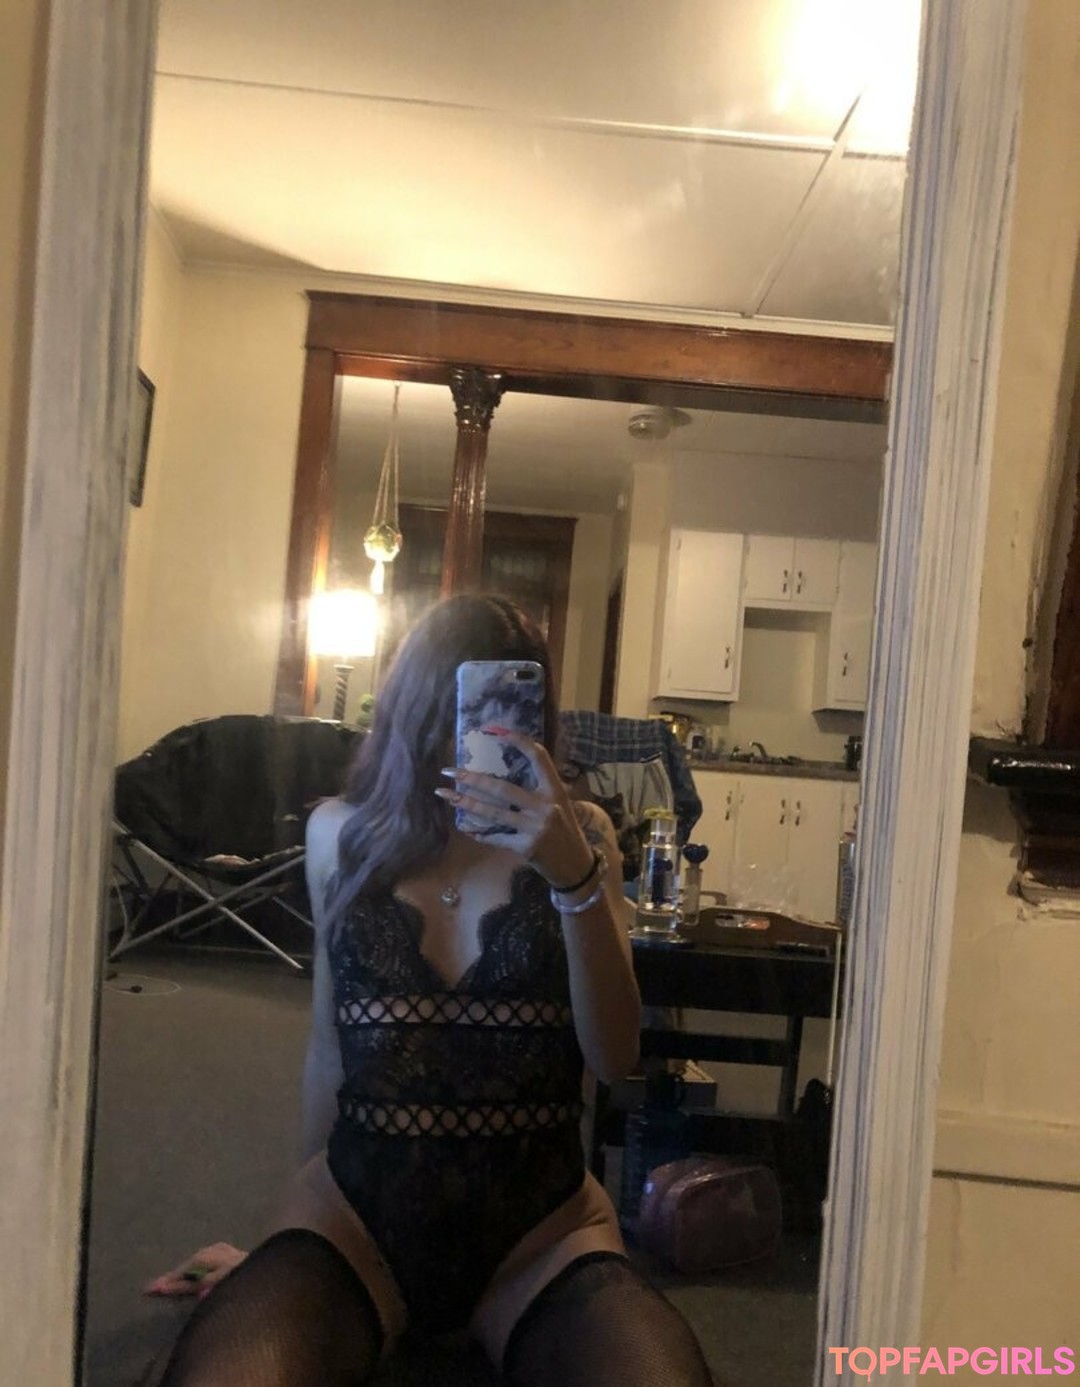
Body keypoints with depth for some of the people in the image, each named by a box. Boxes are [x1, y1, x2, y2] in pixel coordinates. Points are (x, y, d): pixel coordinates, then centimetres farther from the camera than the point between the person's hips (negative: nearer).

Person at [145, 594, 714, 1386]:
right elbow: (332, 1046, 12)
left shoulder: (577, 835, 0)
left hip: (541, 1234, 1)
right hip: (355, 1214, 0)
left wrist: (576, 877, -26)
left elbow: (614, 1057, -10)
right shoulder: (342, 835, 3)